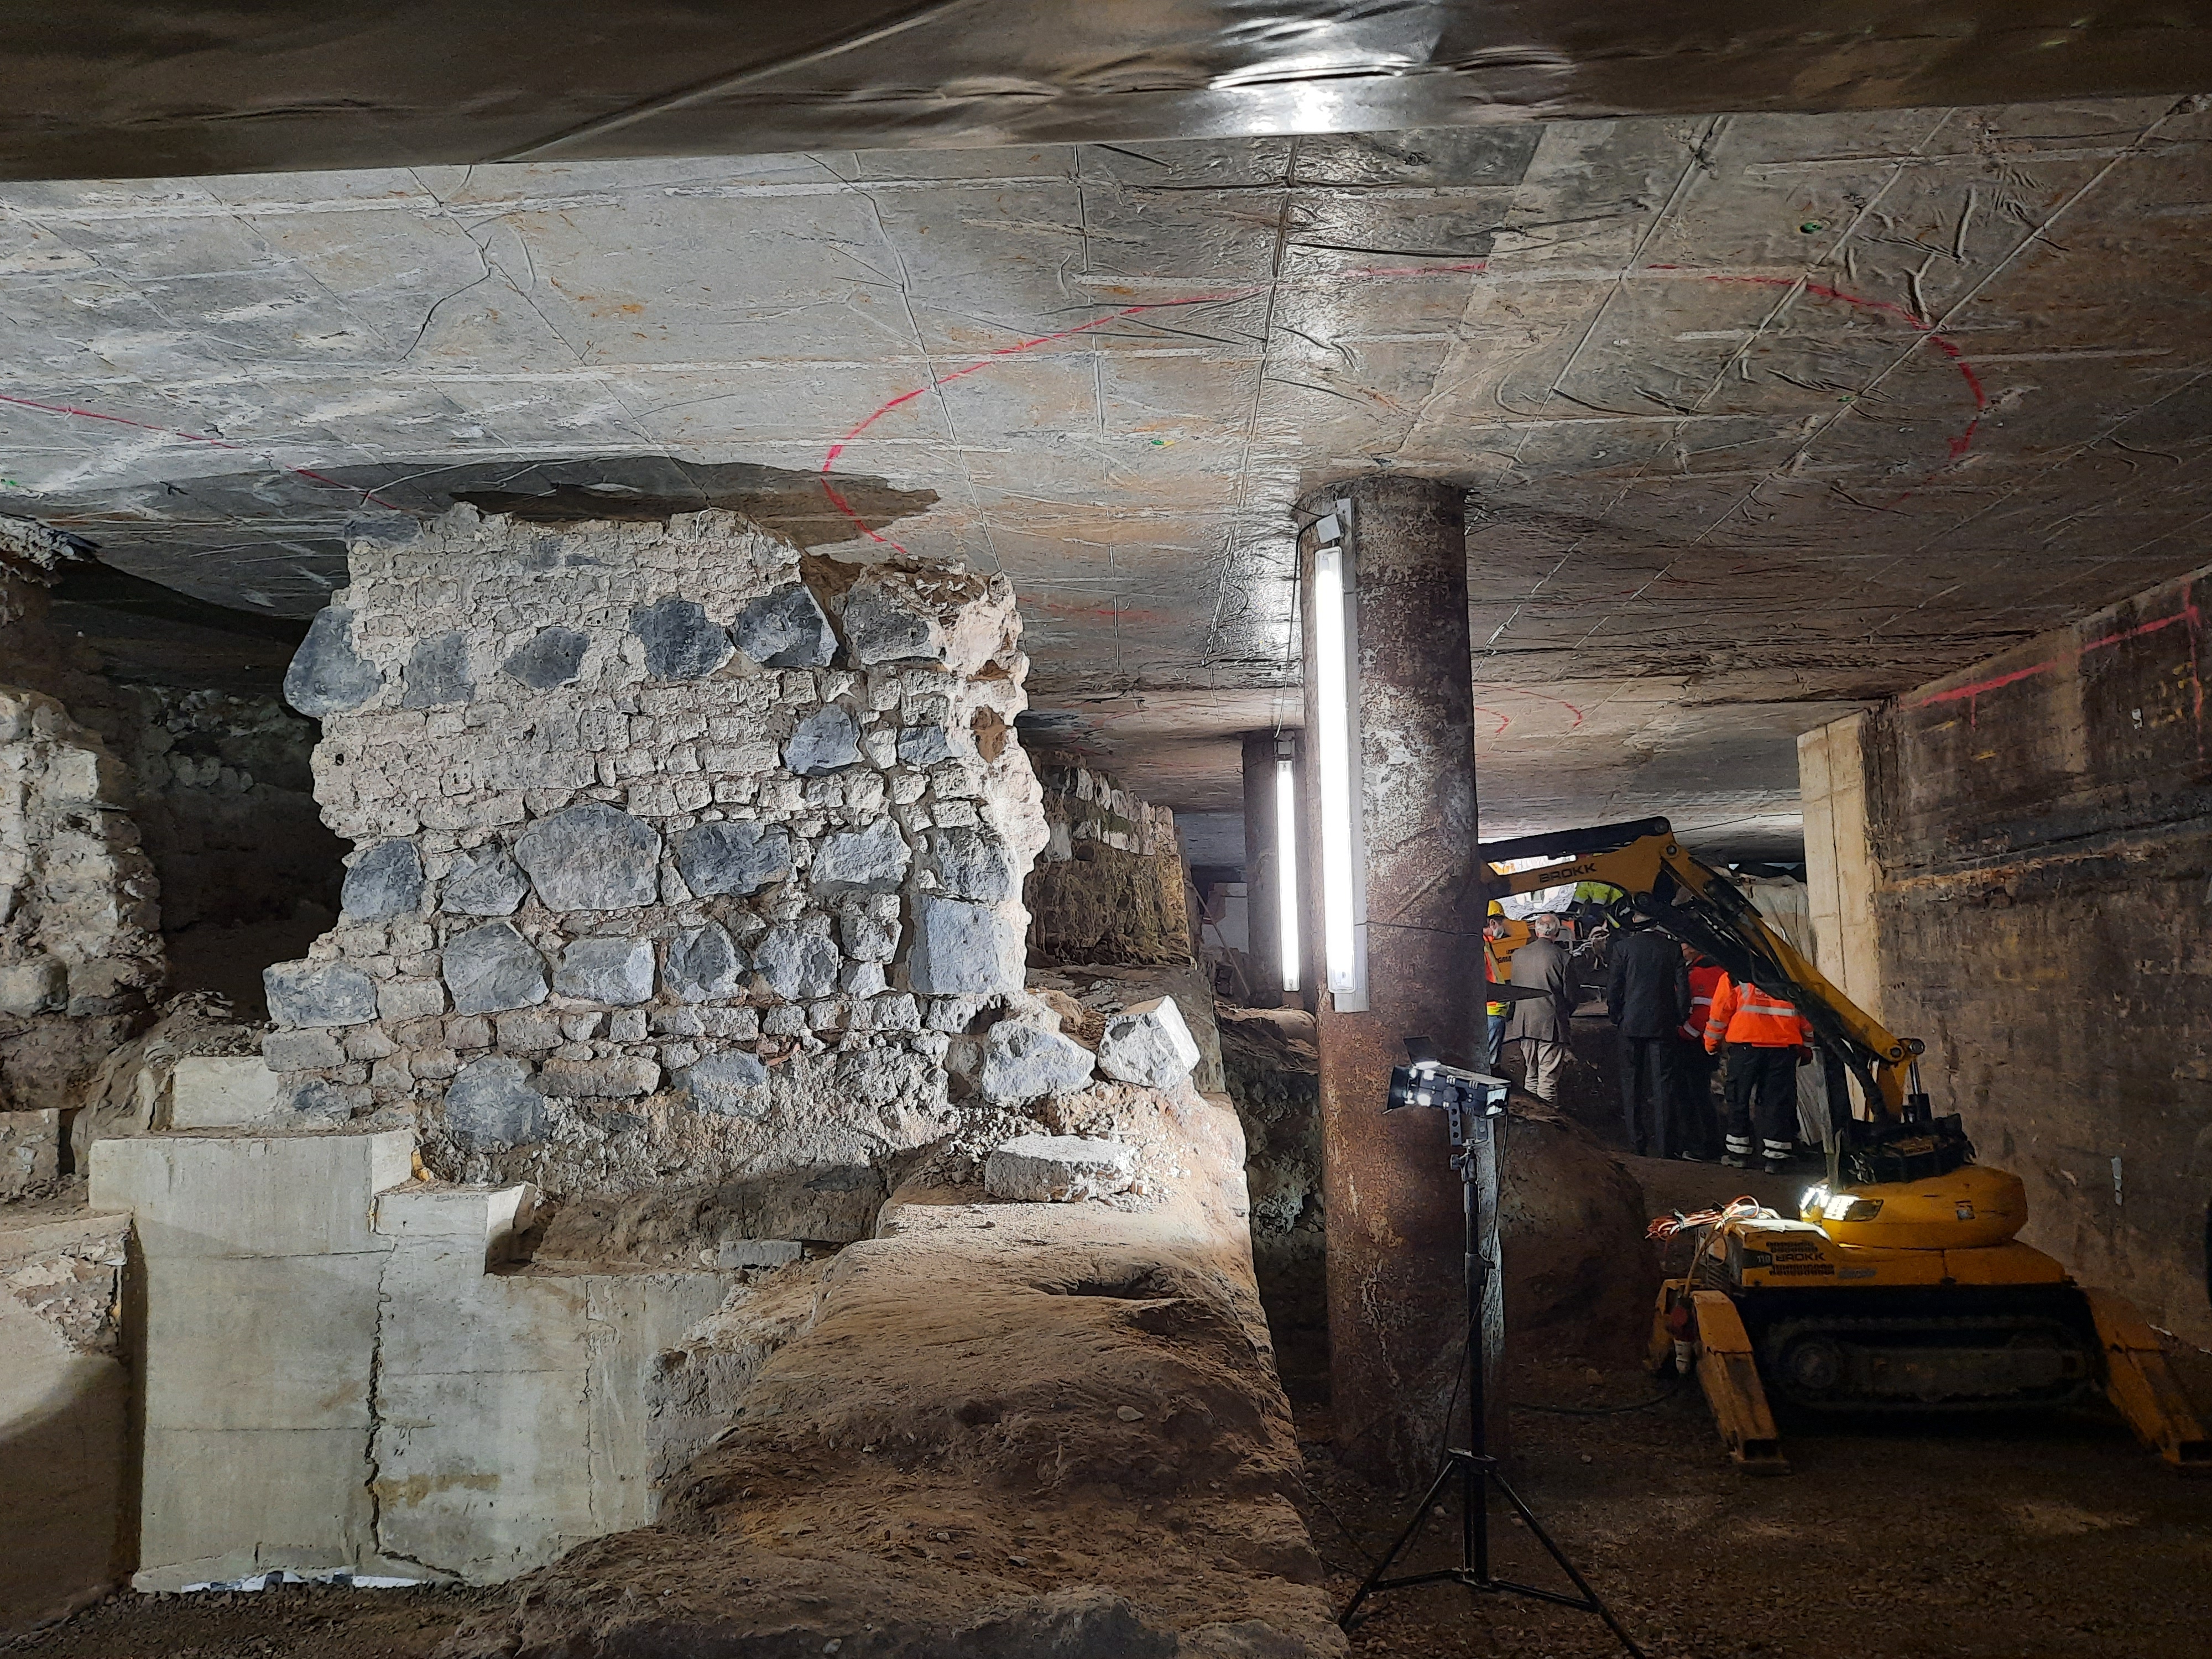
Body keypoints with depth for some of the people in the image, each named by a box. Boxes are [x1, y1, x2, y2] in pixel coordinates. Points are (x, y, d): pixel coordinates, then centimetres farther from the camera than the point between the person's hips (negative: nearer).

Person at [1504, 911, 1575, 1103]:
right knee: (1548, 1078, -1)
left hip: (1524, 1023, 5)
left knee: (1530, 1076, 14)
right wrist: (1565, 1015, 14)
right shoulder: (1563, 958, -10)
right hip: (1552, 1023, -4)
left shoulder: (1518, 955, 2)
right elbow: (1571, 995, -4)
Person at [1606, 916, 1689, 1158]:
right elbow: (1683, 987, 0)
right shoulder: (1671, 948, -3)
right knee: (1663, 1082, 5)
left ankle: (1636, 1142, 11)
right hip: (1663, 1026, 1)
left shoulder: (1623, 947, -7)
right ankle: (1663, 1144, 3)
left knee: (1631, 1083, 8)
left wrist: (1617, 1016, 8)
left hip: (1631, 1025, -1)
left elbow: (1613, 987, -5)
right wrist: (1679, 1018, 10)